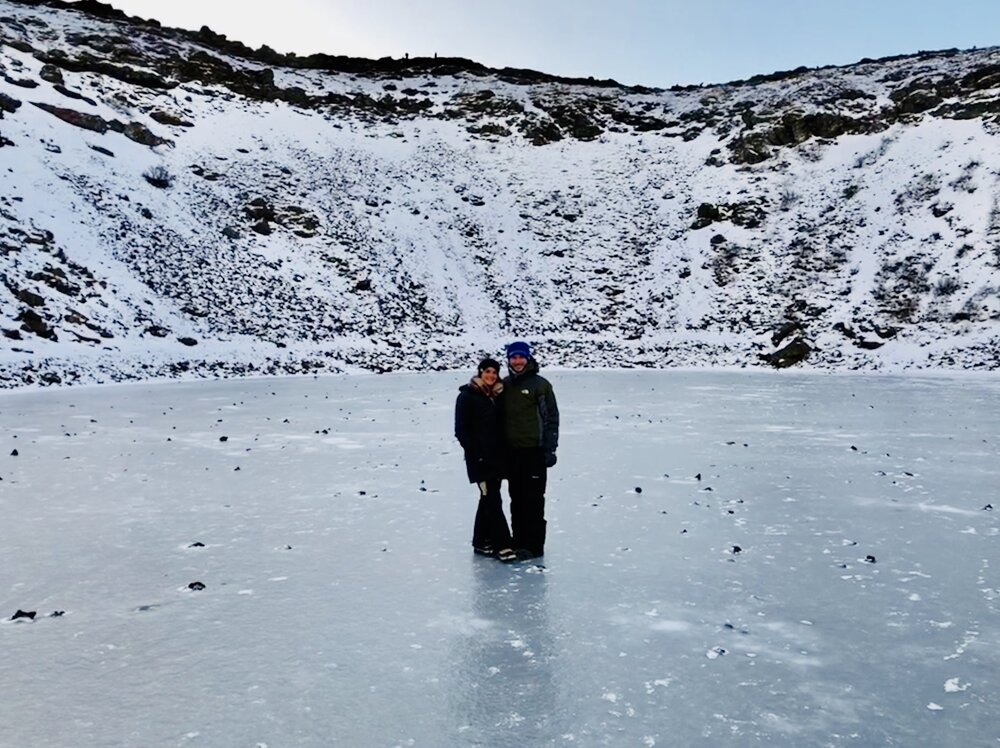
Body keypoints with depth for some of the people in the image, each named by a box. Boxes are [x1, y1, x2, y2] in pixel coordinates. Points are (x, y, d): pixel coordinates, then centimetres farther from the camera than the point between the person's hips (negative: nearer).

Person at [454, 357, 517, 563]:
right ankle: (502, 545, -7)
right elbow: (461, 430, -9)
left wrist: (504, 453, 7)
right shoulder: (467, 397, -6)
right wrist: (475, 454, -15)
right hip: (480, 459, -7)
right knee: (493, 500, -9)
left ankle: (481, 542, 22)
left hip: (496, 456, 7)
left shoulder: (496, 396, 12)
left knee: (489, 499, 12)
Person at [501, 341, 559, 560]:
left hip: (534, 451, -5)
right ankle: (519, 541, 22)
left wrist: (549, 448, -10)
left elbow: (551, 417, -6)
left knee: (533, 499, -3)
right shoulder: (505, 385, 12)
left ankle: (534, 545, 5)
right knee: (516, 499, 12)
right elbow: (499, 417, 15)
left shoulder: (540, 384, -4)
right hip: (511, 451, 6)